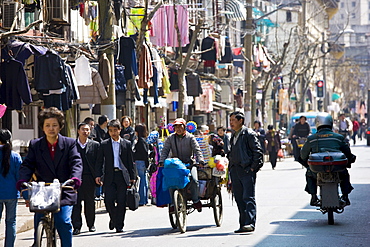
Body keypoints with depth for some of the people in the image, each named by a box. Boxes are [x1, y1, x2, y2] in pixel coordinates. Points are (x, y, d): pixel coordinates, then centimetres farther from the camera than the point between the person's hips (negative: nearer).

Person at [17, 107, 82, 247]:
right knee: (38, 224, -3)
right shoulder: (35, 145, 8)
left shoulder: (69, 143, 5)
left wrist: (75, 177, -29)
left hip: (64, 193, -2)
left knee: (64, 222, -16)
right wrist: (22, 180, -20)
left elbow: (76, 163, -7)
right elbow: (28, 165, 1)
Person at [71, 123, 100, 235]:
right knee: (76, 202, -6)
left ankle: (91, 224, 23)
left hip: (89, 178, 1)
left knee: (90, 202, 8)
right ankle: (77, 226, -4)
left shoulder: (95, 145, 8)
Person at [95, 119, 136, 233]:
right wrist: (98, 175, -2)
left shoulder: (127, 144, 8)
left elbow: (131, 162, 10)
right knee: (109, 200, -8)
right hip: (110, 176, 0)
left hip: (123, 176, 0)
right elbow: (99, 161, 9)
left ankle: (119, 225, 8)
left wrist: (132, 177, 5)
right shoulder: (104, 144, 8)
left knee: (121, 202, -2)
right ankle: (113, 218, 20)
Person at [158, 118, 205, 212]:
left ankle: (196, 200, -5)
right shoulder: (170, 138, 9)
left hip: (189, 163, -1)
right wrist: (161, 162, -14)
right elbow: (165, 151, 3)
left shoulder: (190, 137, 4)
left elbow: (197, 150, -5)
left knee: (194, 180, -23)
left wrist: (200, 161, -22)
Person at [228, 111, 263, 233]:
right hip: (235, 170, 8)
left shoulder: (249, 134, -5)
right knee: (239, 199, 8)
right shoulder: (234, 136, 21)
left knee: (248, 198, -12)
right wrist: (231, 168, 16)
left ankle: (250, 223, -17)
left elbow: (258, 151, -10)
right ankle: (243, 224, 12)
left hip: (247, 170, -8)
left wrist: (253, 167, -14)